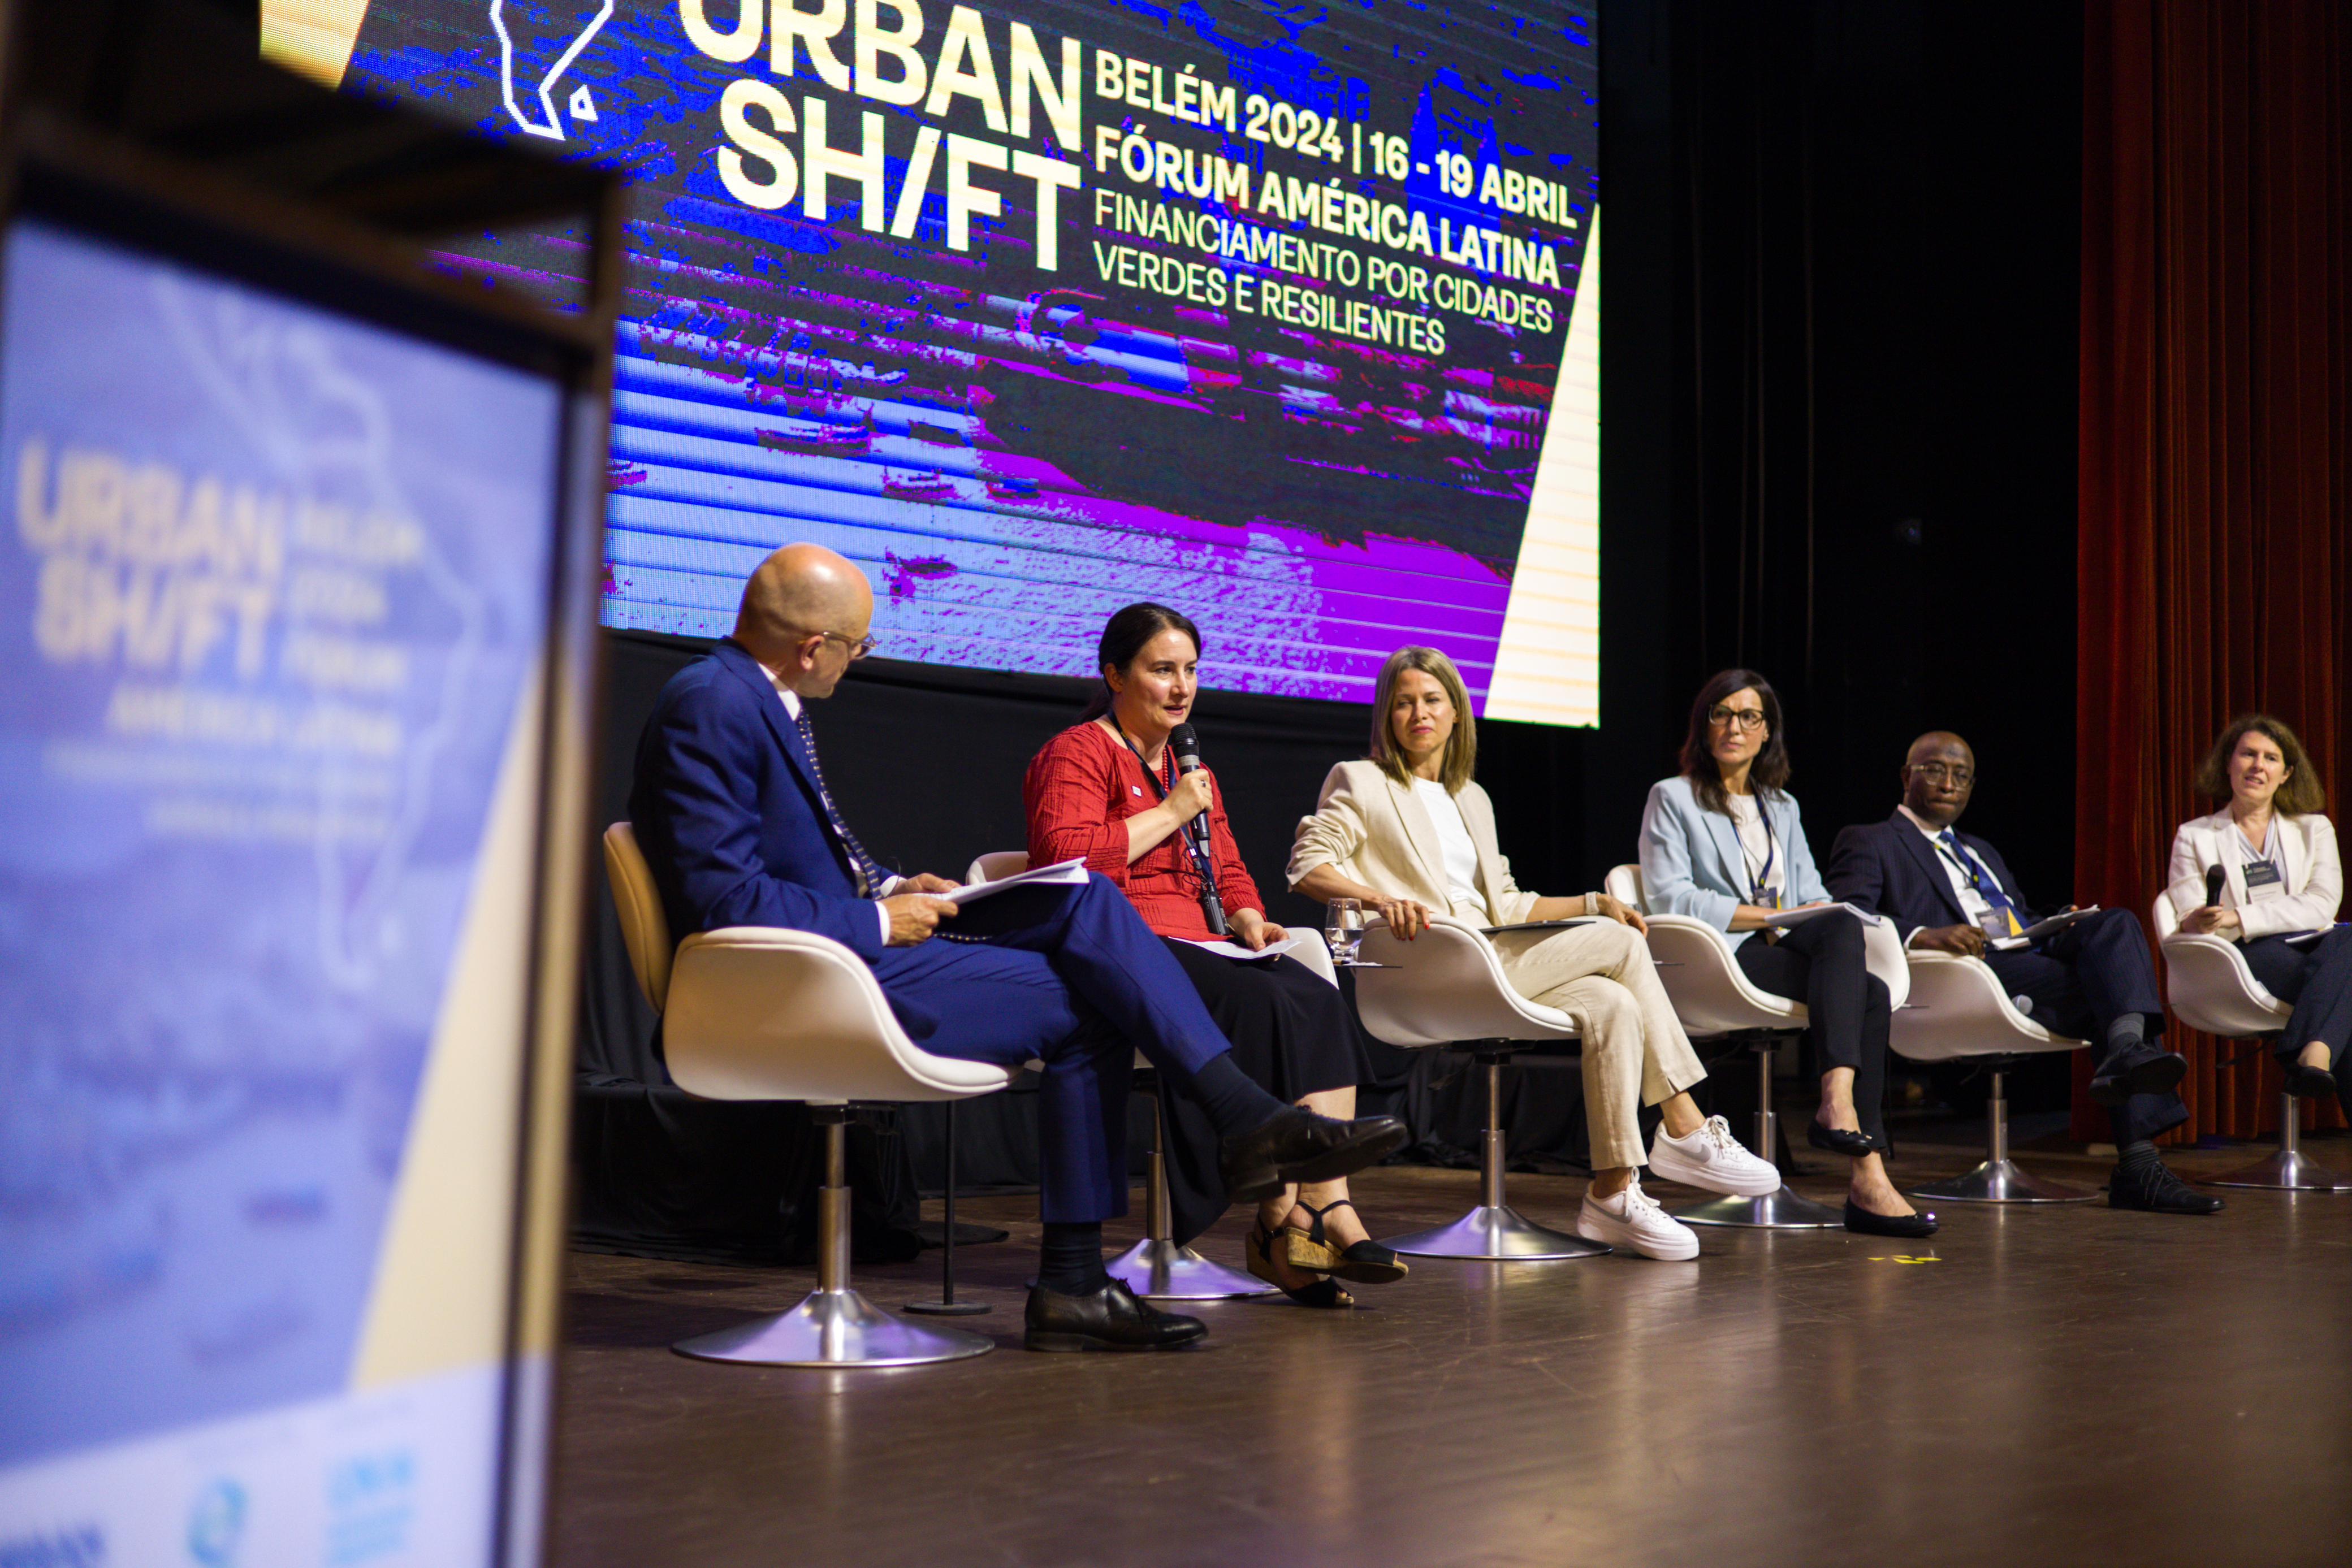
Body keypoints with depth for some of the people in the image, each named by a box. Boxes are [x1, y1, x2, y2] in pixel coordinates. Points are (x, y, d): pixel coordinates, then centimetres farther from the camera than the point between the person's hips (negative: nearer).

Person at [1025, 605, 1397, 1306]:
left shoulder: (1191, 767, 27)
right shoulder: (1077, 755, 0)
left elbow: (1228, 869, 28)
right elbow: (1065, 858, -17)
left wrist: (1249, 921, 5)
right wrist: (1170, 814, -10)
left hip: (1201, 947, 8)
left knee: (1319, 1000, -21)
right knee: (1267, 1005, -30)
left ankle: (1327, 1208, -28)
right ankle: (1280, 1223, -24)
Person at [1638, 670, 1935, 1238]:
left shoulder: (1783, 807, 27)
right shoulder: (1672, 798, 9)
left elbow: (1813, 895, 19)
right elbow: (1670, 897, -5)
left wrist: (1820, 916, -7)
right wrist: (1765, 917, -13)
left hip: (1787, 950, 6)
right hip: (1716, 960, -6)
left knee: (1871, 994, -27)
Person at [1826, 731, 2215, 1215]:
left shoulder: (1982, 851, 37)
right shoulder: (1868, 843, 12)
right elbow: (1847, 919, -6)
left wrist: (2061, 926, 5)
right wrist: (1923, 936, -24)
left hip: (2032, 953, 7)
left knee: (2117, 923, -22)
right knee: (2118, 989, -25)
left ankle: (2128, 1049, -40)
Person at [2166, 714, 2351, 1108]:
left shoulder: (2315, 829, 21)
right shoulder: (2195, 837, 17)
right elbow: (2189, 925, 6)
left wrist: (2241, 919, -14)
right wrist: (2201, 923, -22)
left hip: (2315, 950, 2)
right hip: (2245, 961, -1)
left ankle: (2312, 1056, -51)